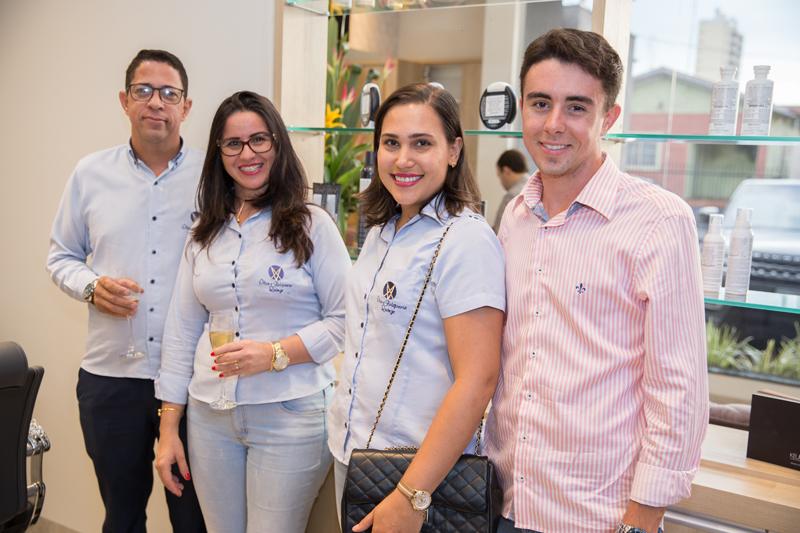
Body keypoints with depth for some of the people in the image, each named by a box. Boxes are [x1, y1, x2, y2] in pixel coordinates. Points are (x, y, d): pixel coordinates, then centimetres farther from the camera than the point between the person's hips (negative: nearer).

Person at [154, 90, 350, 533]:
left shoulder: (311, 225, -4)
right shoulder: (204, 234, 9)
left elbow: (345, 318, -6)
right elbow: (182, 330, 10)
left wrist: (275, 354, -20)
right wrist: (168, 427, 8)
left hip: (289, 414, -4)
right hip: (210, 415, 4)